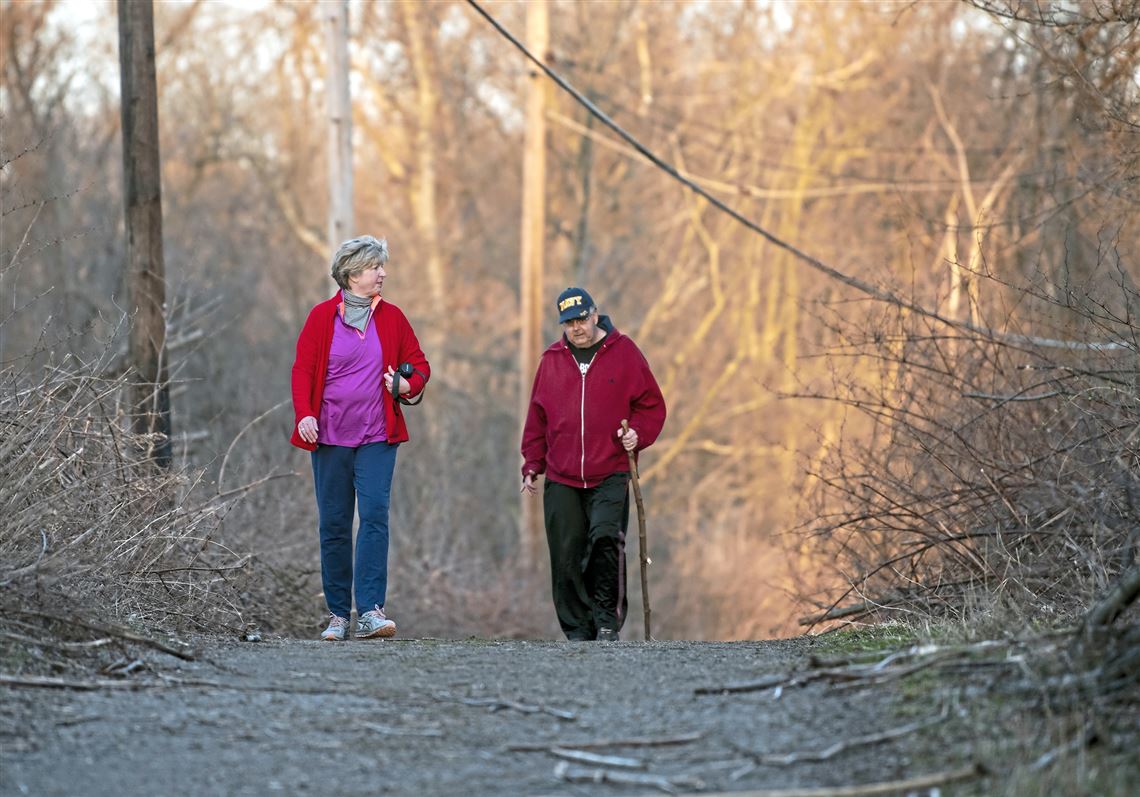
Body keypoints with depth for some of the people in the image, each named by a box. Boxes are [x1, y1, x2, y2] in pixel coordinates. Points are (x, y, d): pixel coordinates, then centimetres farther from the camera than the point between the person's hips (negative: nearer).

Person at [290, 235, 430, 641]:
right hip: (330, 437, 0)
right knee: (334, 526, 4)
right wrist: (304, 414, -16)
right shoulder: (322, 316, 0)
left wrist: (409, 385, -8)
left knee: (374, 516, -14)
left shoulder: (391, 317, 6)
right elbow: (303, 369, -2)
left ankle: (370, 611, -18)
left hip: (376, 439, 0)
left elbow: (418, 364, 14)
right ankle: (338, 614, 12)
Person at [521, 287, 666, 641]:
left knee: (605, 538, -21)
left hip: (609, 475, -3)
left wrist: (638, 433, -10)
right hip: (561, 479, 3)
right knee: (566, 557, 0)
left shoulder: (624, 352, 4)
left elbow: (652, 405, 9)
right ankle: (578, 630, 9)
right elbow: (537, 419, 17)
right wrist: (532, 465, 12)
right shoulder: (552, 359, 11)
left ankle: (608, 618, -9)